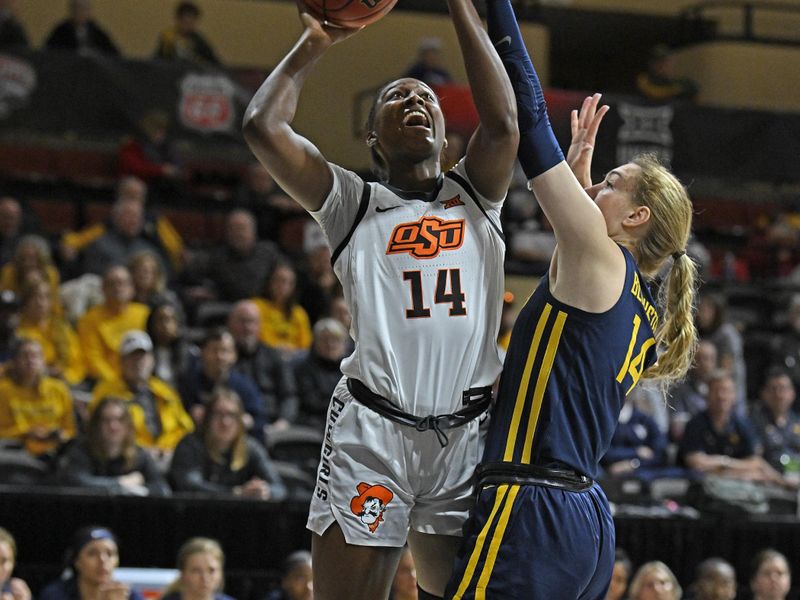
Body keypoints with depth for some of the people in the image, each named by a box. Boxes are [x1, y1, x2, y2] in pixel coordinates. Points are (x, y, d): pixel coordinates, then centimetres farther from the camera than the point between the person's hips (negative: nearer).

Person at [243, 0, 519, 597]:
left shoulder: (475, 198, 19)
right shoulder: (355, 205, 14)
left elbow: (503, 124, 0)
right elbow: (263, 126, 1)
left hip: (469, 434, 2)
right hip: (374, 429, -2)